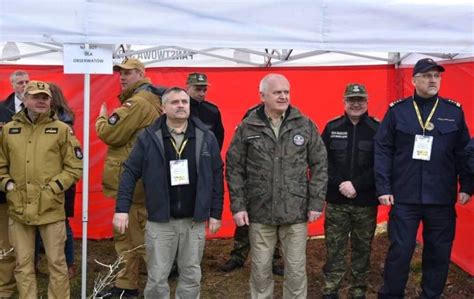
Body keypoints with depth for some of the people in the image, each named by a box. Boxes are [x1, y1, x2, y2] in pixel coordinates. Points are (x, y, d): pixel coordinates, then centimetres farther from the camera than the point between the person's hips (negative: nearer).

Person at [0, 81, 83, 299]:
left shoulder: (62, 129, -1)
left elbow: (75, 167, -2)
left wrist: (53, 188, -10)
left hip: (51, 208, -2)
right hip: (19, 208, 3)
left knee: (56, 262, 7)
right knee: (23, 263, 11)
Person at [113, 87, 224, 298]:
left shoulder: (206, 137, 0)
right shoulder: (149, 137, -3)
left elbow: (217, 176, 4)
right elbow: (130, 173, -2)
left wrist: (215, 213, 3)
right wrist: (122, 208, -9)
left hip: (194, 220, 1)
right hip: (160, 221, -1)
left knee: (191, 276, 13)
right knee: (157, 277, 7)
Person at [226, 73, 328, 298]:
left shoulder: (305, 125, 1)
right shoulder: (247, 128, -1)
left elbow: (319, 165, 3)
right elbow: (234, 169, 2)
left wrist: (316, 202, -1)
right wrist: (238, 205, -3)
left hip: (296, 212, 0)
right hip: (259, 212, 0)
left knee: (296, 270, 8)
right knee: (260, 269, 11)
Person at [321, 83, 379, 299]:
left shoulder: (377, 129, -1)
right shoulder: (332, 128, 4)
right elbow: (322, 161, -1)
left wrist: (356, 184, -16)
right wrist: (339, 184, -13)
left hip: (366, 202, -1)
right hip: (336, 201, 1)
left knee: (362, 249, 9)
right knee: (334, 248, 5)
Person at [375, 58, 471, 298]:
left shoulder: (454, 111, 6)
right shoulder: (397, 111, 0)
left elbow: (463, 152, 7)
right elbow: (382, 150, -3)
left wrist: (465, 186, 2)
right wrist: (383, 188, -8)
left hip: (442, 198, 2)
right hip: (404, 197, -2)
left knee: (439, 253, 10)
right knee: (399, 251, 3)